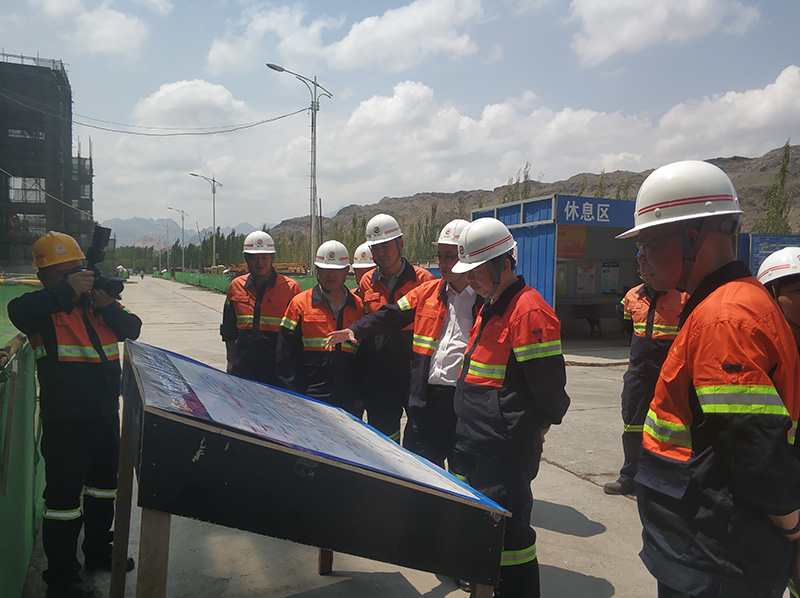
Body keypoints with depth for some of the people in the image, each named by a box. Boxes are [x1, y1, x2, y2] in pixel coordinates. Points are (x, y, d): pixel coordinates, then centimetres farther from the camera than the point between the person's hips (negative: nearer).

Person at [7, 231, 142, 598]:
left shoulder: (94, 303, 8)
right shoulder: (41, 309, -8)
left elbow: (131, 330, 2)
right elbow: (18, 311, -31)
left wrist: (107, 302, -13)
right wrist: (67, 290, -30)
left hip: (106, 415, 7)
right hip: (65, 421, -6)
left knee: (104, 487, 21)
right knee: (64, 496, 1)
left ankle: (98, 551, 42)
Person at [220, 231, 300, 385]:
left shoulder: (291, 287, -1)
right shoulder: (236, 286, 10)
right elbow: (229, 331, 19)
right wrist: (231, 362, 14)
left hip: (277, 371, -3)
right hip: (242, 369, 3)